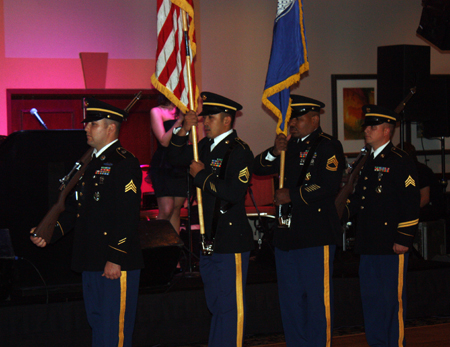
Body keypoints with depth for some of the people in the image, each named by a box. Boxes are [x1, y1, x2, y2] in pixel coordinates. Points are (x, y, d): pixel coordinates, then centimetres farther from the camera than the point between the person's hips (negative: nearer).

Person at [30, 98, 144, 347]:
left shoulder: (125, 163, -11)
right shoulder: (90, 163, 17)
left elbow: (128, 216, -17)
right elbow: (75, 207, 20)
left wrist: (116, 259, -21)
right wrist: (49, 233, 6)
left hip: (116, 263, -9)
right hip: (90, 261, 9)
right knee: (97, 324, 15)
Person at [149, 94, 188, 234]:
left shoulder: (182, 111, 14)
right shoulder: (156, 112, -2)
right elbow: (164, 141, -12)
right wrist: (179, 121, -18)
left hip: (181, 166, 5)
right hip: (163, 166, -5)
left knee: (176, 210, 6)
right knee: (166, 210, -13)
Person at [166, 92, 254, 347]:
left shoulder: (239, 151, -14)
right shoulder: (207, 146, 11)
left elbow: (234, 193, -24)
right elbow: (176, 157, 16)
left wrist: (201, 175, -14)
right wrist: (184, 130, 0)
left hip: (231, 241, -8)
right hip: (210, 239, 8)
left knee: (231, 306, -2)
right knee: (216, 304, 17)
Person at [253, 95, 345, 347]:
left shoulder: (328, 147, -5)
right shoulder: (290, 145, 17)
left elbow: (329, 187, -17)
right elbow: (260, 169, 12)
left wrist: (292, 196, -13)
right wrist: (275, 152, -7)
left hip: (316, 234, -7)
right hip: (287, 232, 8)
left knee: (317, 296, -3)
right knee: (290, 298, 12)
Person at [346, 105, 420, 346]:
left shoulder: (400, 162, -8)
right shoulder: (368, 162, 18)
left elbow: (411, 203, -14)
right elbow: (358, 199, 23)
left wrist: (404, 239, -17)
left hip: (391, 245, -8)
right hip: (368, 244, 8)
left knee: (393, 299, -2)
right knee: (370, 298, 13)